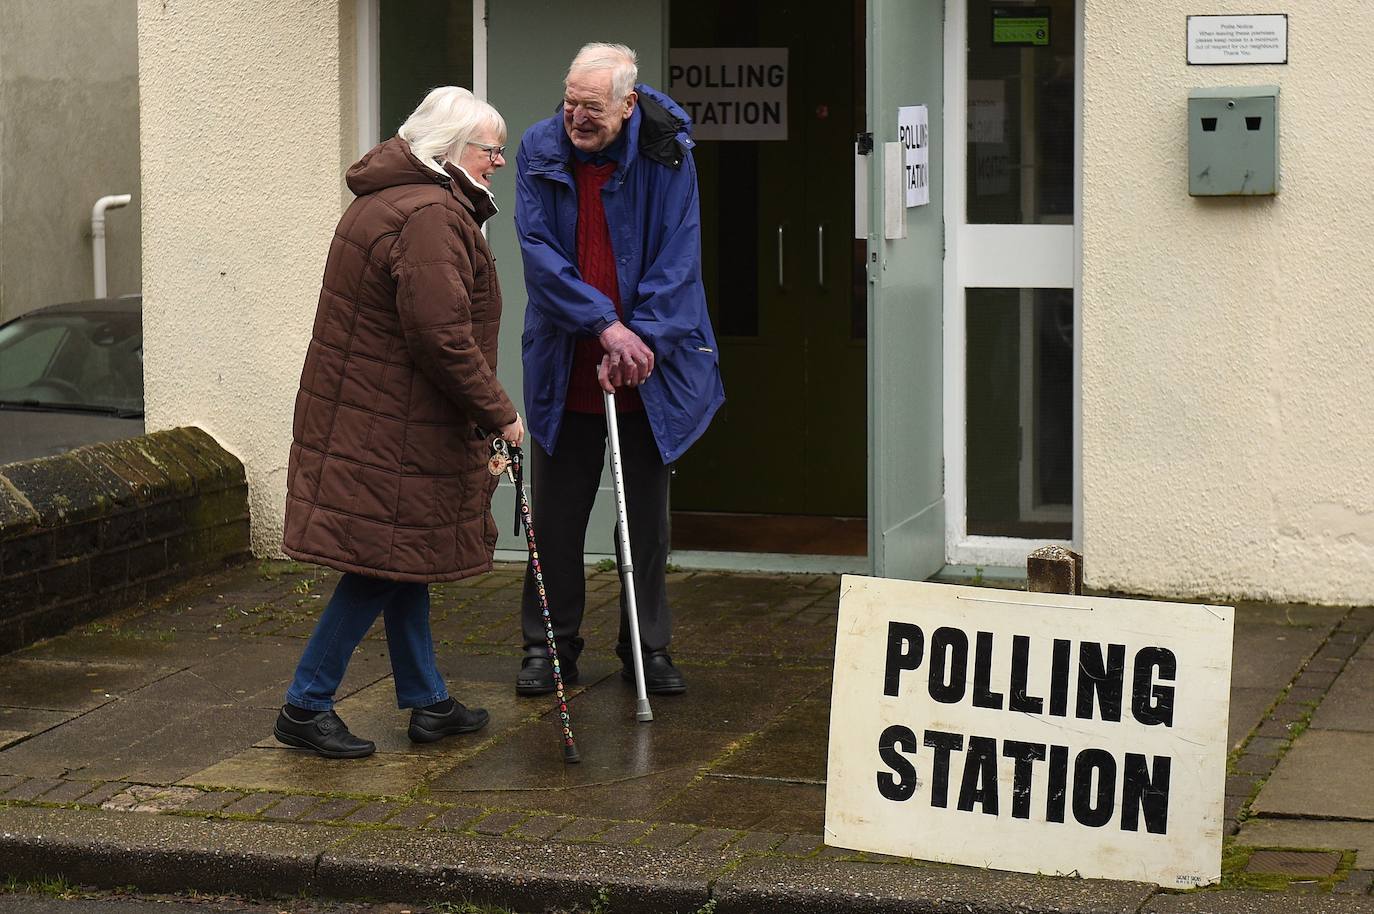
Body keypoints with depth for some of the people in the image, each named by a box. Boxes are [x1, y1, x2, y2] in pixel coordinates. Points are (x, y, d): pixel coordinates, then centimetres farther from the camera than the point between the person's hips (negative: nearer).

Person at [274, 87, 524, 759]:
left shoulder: (386, 199, 16)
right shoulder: (428, 217, -20)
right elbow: (443, 337, -26)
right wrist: (499, 412, -16)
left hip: (365, 414, 11)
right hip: (390, 426, -11)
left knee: (404, 561, 16)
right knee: (384, 565, -4)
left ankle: (428, 702, 25)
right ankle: (305, 708, 3)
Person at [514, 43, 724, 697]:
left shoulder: (666, 155, -9)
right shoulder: (540, 151, -6)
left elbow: (677, 258, -10)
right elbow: (538, 249, -11)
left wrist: (640, 339, -20)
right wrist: (604, 325, -20)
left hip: (646, 371, 0)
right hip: (565, 367, 1)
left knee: (647, 513, 9)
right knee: (557, 513, 7)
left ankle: (648, 648, 20)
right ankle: (549, 646, 19)